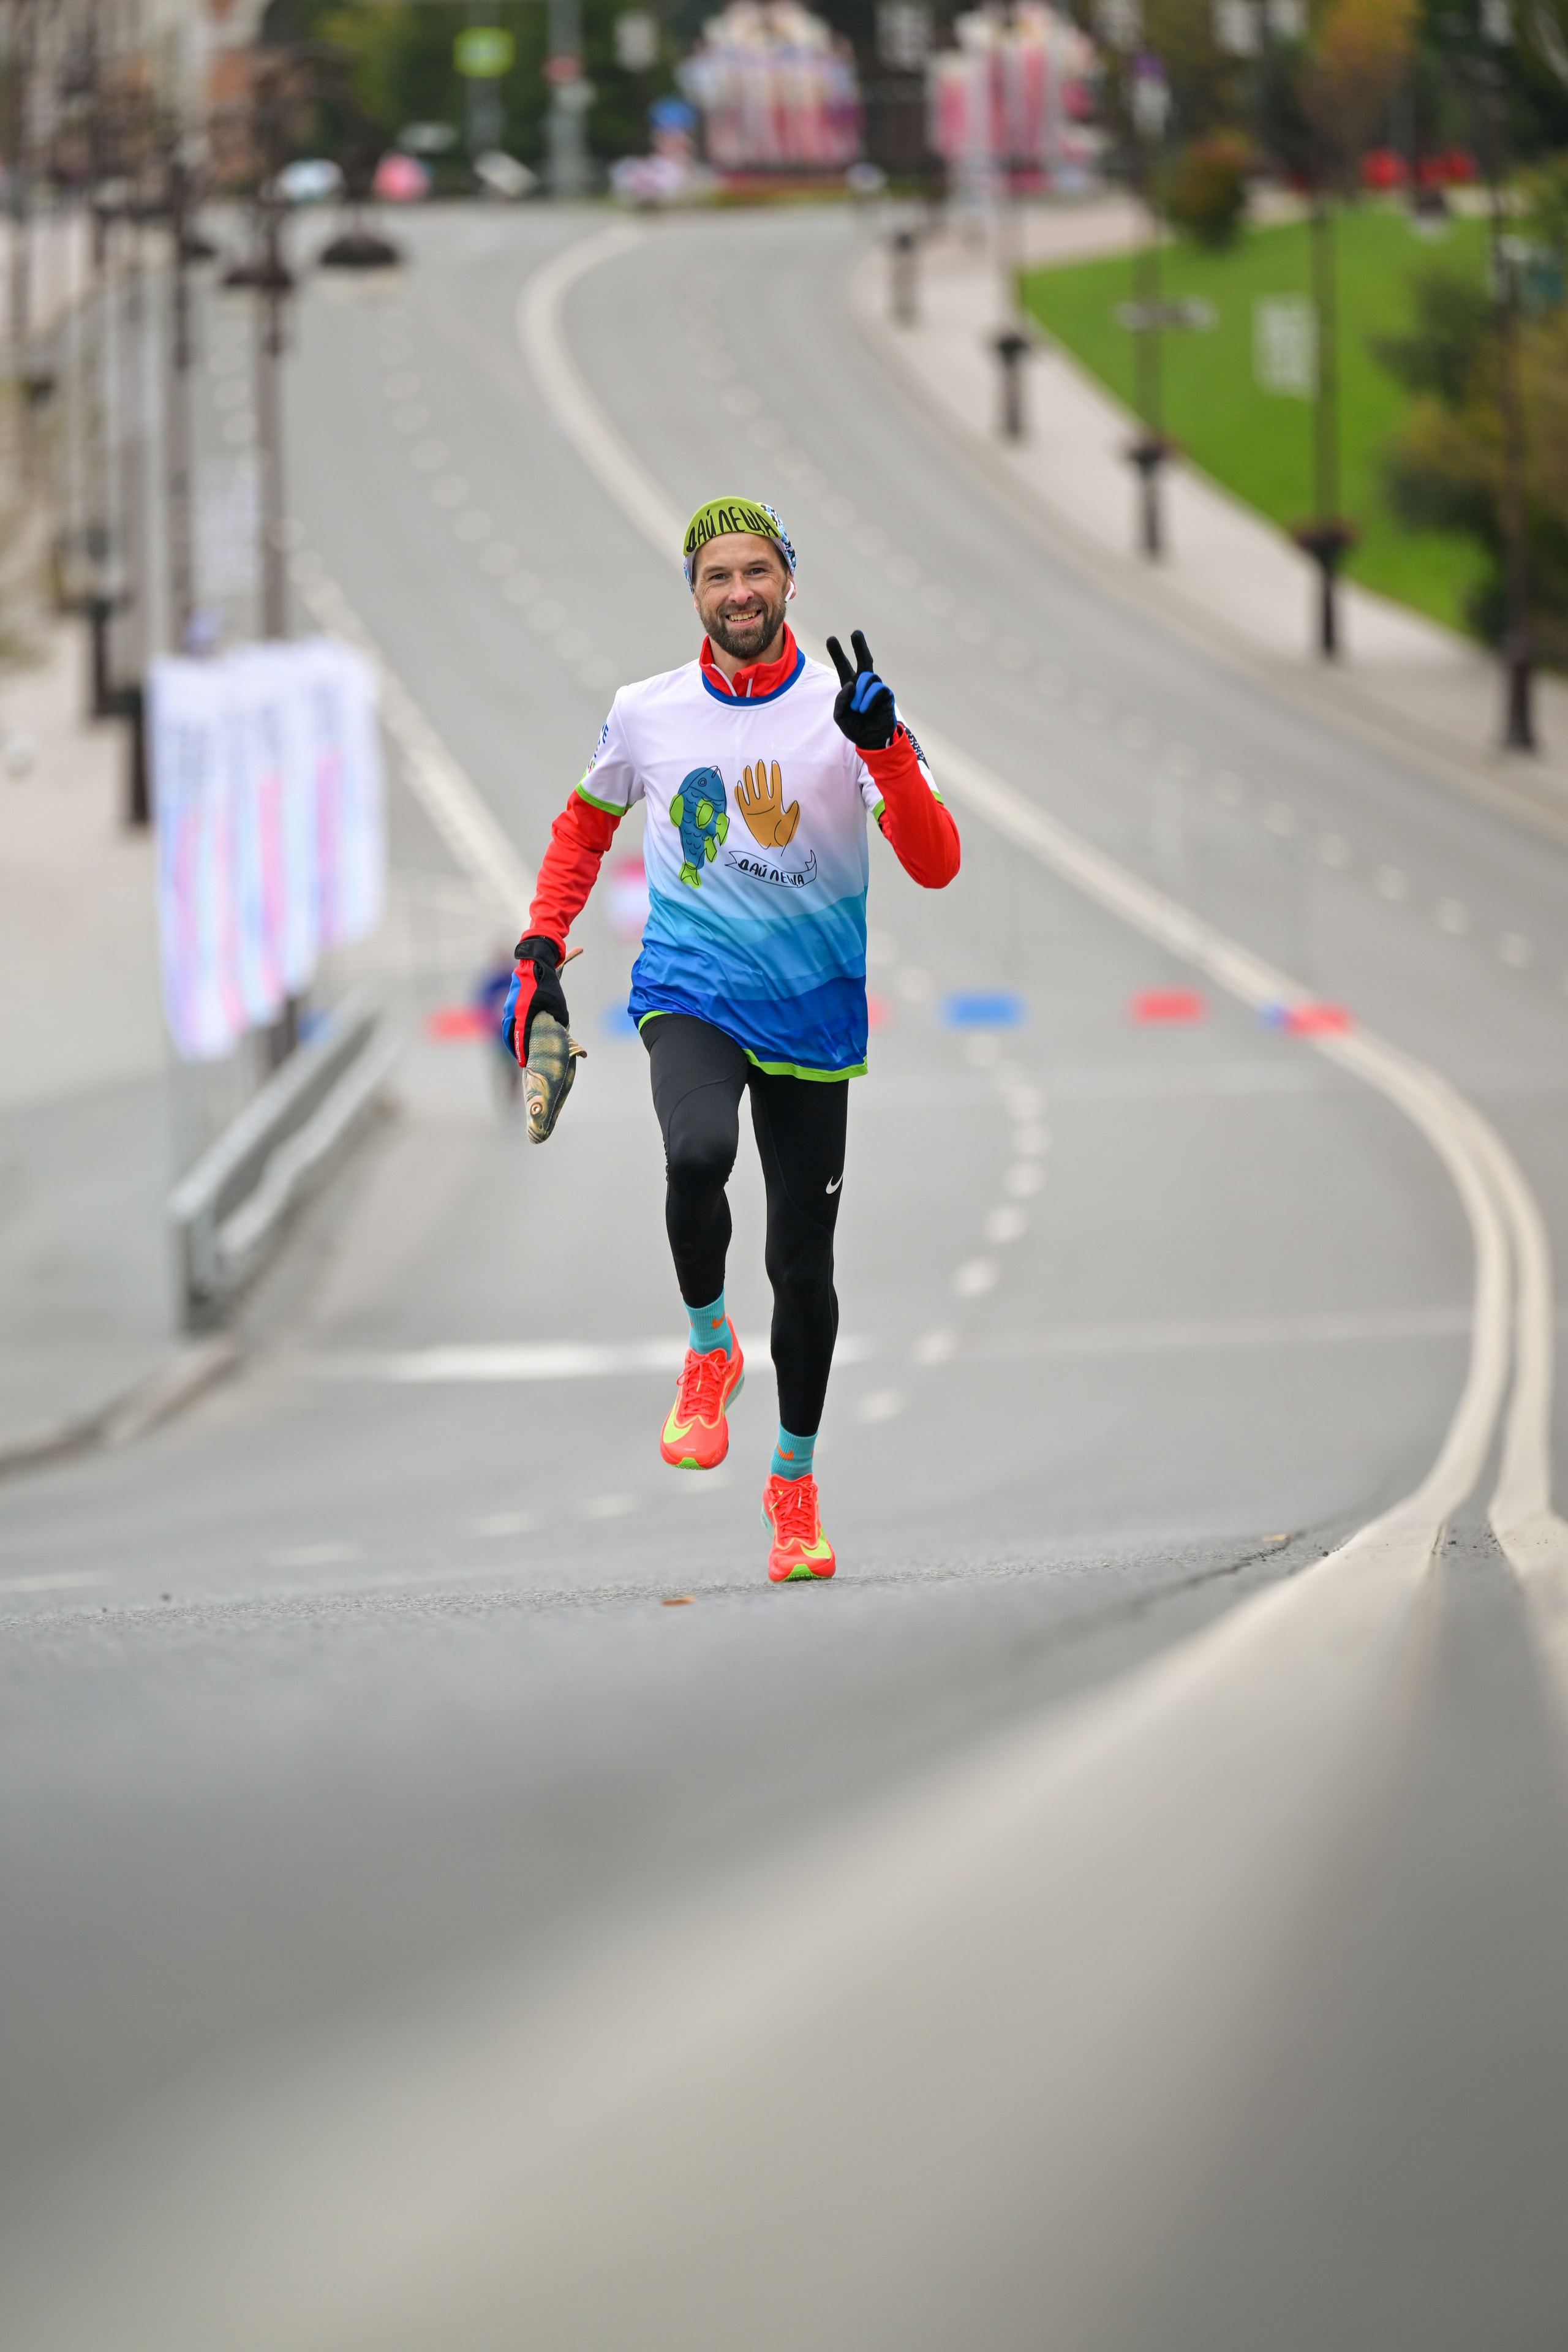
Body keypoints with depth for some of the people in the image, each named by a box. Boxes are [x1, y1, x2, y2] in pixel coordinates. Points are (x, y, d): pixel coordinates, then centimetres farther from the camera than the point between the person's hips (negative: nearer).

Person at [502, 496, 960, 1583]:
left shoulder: (844, 710, -5)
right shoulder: (647, 715, 1)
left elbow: (936, 864, -14)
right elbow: (585, 827, 20)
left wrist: (885, 750, -28)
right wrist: (541, 953, 10)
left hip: (812, 1013, 0)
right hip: (688, 994, 0)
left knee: (803, 1264, 4)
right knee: (698, 1154, -32)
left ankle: (796, 1482, 25)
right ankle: (710, 1351, -6)